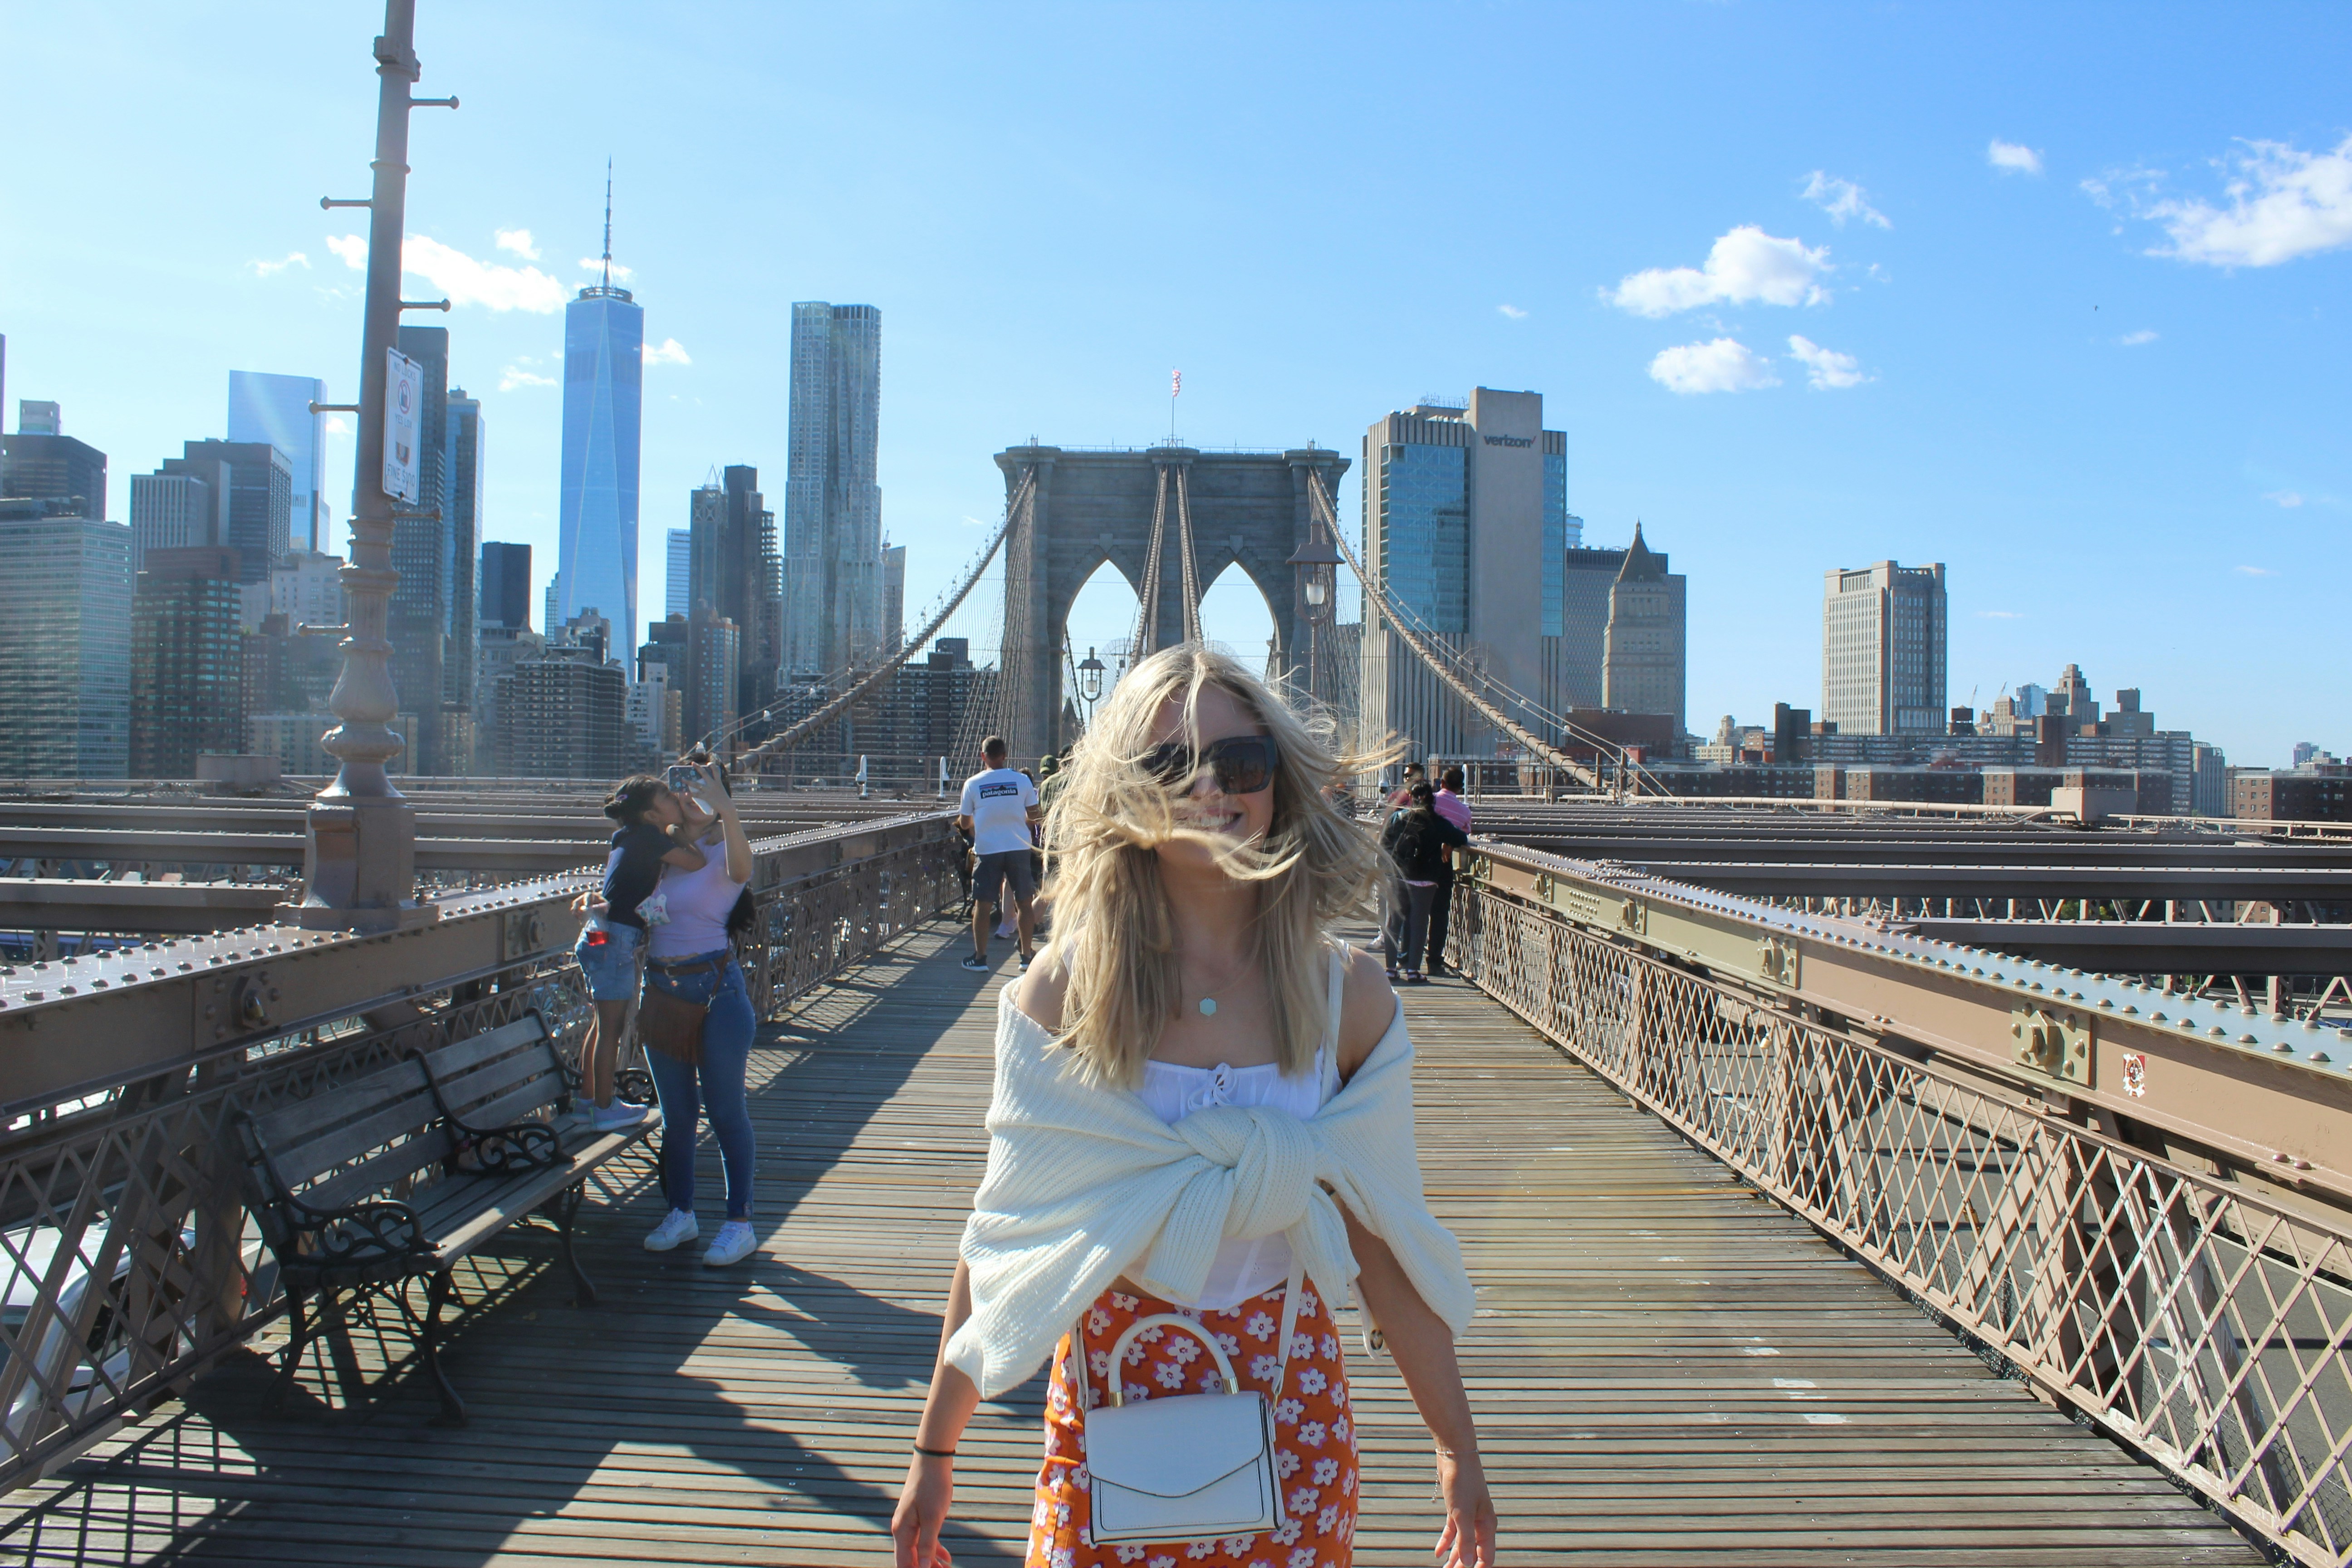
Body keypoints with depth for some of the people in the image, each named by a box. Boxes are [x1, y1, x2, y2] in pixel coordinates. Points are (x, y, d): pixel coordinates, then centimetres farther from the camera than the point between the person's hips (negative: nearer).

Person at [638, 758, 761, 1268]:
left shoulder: (722, 856, -7)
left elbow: (741, 867, -31)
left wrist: (722, 805, -42)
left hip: (716, 990, -5)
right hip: (661, 989, 6)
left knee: (725, 1108, 0)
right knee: (675, 1110, 14)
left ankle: (740, 1223, 8)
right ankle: (680, 1213, 28)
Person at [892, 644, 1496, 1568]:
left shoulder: (1347, 999, -7)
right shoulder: (1063, 996, -10)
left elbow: (1375, 1239, 1)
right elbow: (1004, 1236, -4)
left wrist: (1457, 1447, 6)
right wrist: (935, 1453, 1)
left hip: (1293, 1409, 1)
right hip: (1110, 1403, -1)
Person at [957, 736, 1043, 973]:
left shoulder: (972, 784, -2)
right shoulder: (1022, 780, -2)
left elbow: (964, 823, 4)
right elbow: (1034, 816, 4)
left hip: (987, 849, -1)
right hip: (1019, 847, 1)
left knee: (983, 904, 6)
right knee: (1023, 902, 9)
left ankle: (980, 958, 9)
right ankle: (1026, 956, 12)